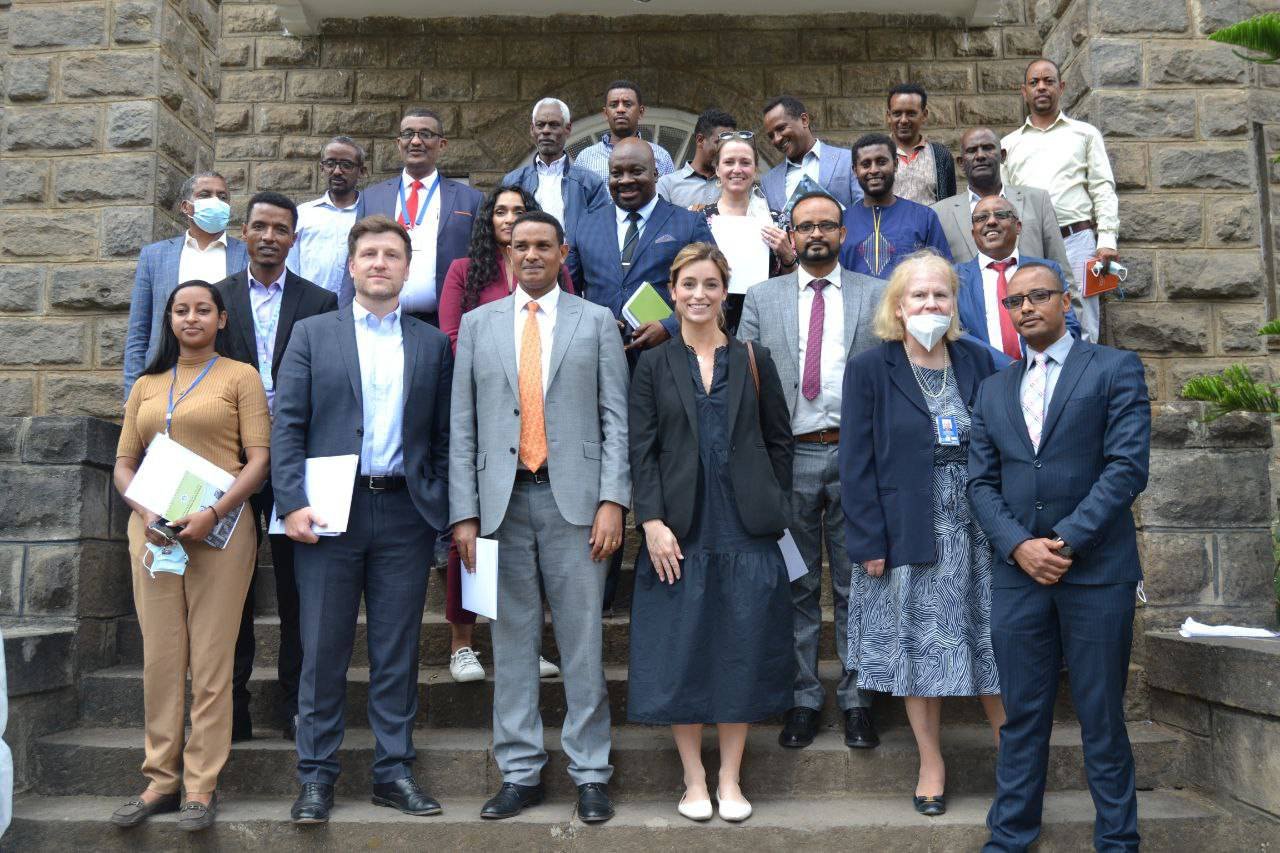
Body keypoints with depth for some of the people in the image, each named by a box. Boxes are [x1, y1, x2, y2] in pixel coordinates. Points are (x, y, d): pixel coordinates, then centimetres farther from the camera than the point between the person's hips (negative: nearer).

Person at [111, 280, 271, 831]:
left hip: (218, 531, -4)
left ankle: (202, 786, 5)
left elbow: (260, 457, -3)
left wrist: (213, 513, -15)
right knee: (160, 657, 5)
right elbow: (123, 463, 15)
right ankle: (160, 781, 14)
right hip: (153, 532, 4)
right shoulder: (146, 386, 17)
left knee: (210, 659, -2)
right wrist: (144, 512, -4)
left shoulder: (240, 376, 5)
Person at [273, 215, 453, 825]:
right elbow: (287, 425, 2)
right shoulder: (312, 335, 8)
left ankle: (394, 772, 19)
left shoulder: (433, 345, 11)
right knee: (323, 650, 4)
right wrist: (292, 503, -9)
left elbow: (443, 436, 9)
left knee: (398, 651, 7)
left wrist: (442, 505, 0)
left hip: (405, 512, 1)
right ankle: (316, 777, 17)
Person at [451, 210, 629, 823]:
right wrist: (464, 513, 0)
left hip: (573, 497, -2)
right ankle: (520, 773, 19)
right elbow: (463, 425, 7)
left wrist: (613, 500, -8)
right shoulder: (478, 324, 12)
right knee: (512, 641, 8)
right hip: (502, 499, 2)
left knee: (583, 641, 3)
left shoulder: (597, 322, 8)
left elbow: (615, 419, 2)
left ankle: (590, 773, 14)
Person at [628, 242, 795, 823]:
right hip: (678, 533, 0)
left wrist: (772, 509, 1)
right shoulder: (654, 366, 5)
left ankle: (730, 779, 20)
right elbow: (641, 448, -1)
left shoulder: (754, 361, 8)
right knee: (681, 652, 3)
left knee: (742, 652, 5)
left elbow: (779, 442, 9)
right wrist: (652, 522, -10)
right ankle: (694, 780, 19)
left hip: (747, 533, 1)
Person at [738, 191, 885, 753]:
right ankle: (802, 698, 19)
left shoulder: (876, 295, 8)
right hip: (790, 456, 1)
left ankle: (856, 700, 19)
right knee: (797, 588, 8)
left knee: (856, 585, 7)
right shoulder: (762, 299, 10)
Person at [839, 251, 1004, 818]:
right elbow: (855, 463, -5)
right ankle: (931, 765, 23)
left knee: (991, 646, 9)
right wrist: (868, 542, -10)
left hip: (979, 534, 2)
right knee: (919, 651, 7)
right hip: (908, 536, -2)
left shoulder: (978, 362, 6)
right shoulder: (869, 370, -3)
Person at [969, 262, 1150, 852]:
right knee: (1022, 715, 9)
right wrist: (1020, 546, -8)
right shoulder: (993, 392, 15)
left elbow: (1128, 466, -8)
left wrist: (1065, 541, -14)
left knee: (1102, 718, 6)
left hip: (1097, 571, -3)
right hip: (1018, 575, 3)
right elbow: (981, 483, 8)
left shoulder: (1116, 369, 2)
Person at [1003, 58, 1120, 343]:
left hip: (1076, 242, -1)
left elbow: (1103, 190, 8)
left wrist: (1107, 240, -5)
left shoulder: (1085, 134, 15)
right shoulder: (1008, 144, 18)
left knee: (1081, 332, -4)